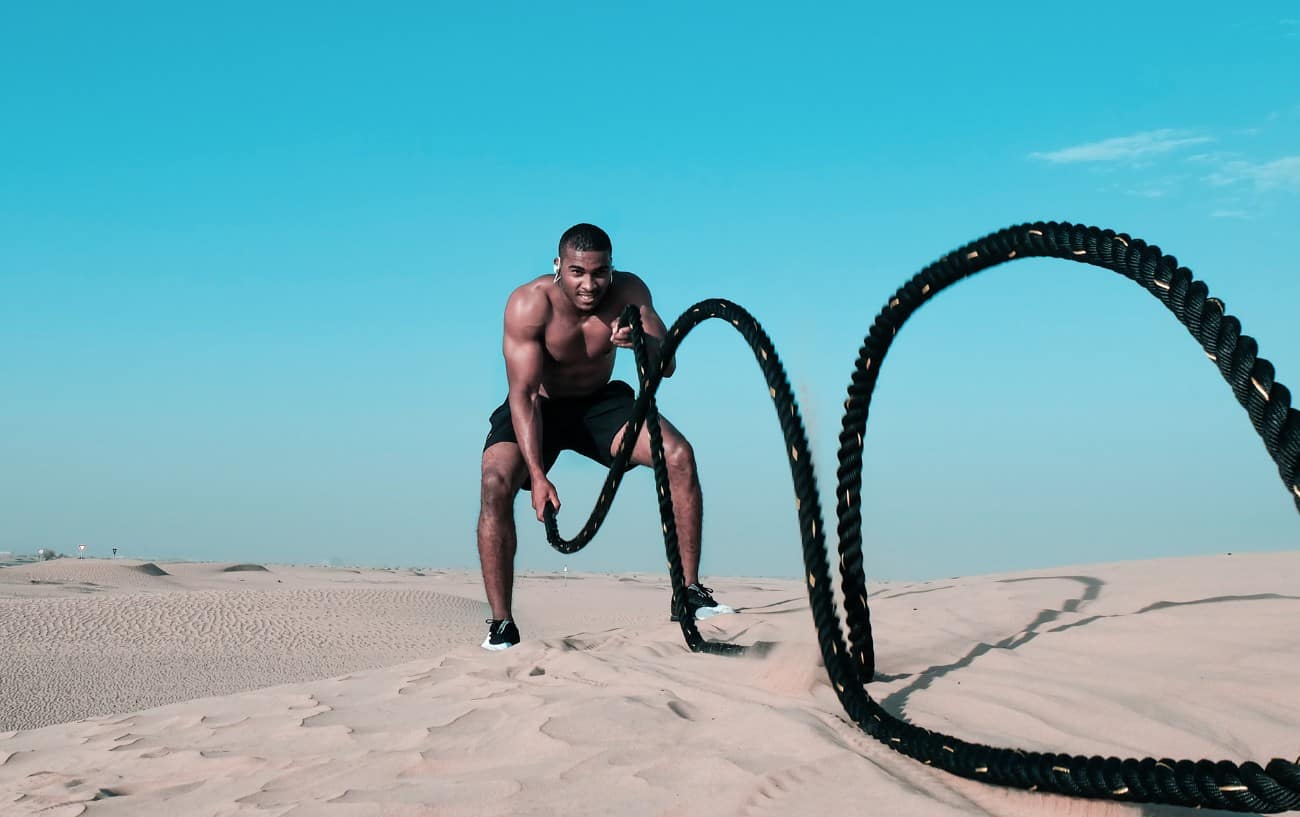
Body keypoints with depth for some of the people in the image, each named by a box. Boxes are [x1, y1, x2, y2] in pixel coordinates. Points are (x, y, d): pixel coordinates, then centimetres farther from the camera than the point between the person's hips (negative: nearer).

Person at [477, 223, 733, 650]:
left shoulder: (629, 292, -18)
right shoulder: (529, 304, -27)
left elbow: (667, 366, -22)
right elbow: (523, 393, -30)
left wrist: (640, 342, -47)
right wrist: (538, 474, -39)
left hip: (600, 402, 2)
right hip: (538, 407, -2)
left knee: (679, 455, -19)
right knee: (497, 483, -28)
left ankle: (688, 591, -9)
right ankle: (501, 622, -18)